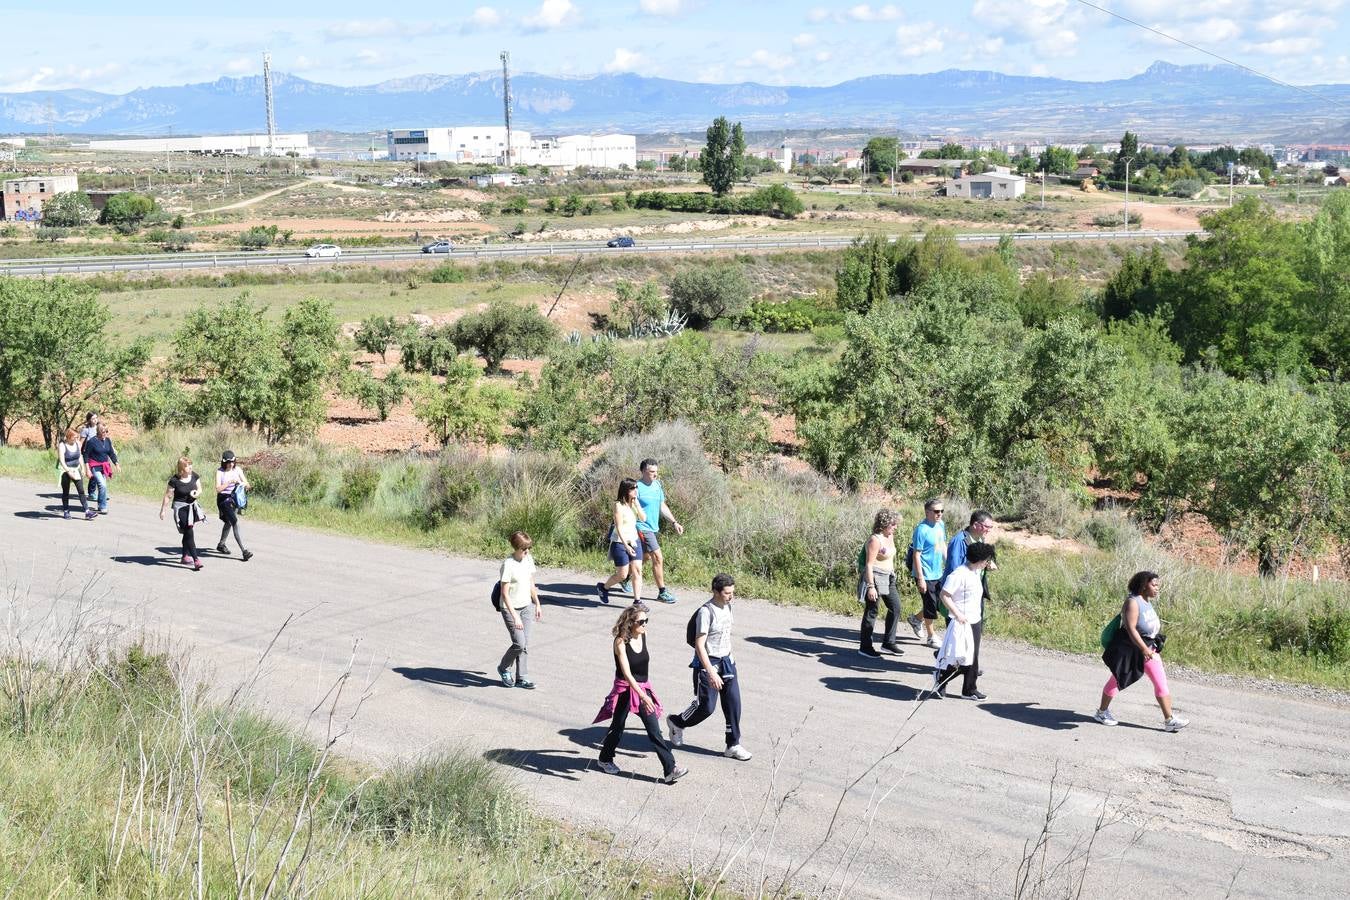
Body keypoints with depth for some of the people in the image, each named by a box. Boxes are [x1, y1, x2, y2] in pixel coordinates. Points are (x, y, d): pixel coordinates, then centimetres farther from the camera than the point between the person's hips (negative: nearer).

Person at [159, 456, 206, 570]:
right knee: (189, 533, -13)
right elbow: (168, 496, -8)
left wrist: (197, 493, -13)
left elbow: (200, 489, 10)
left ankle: (185, 556, 34)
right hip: (180, 508, -6)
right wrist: (163, 510, -2)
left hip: (192, 506, 6)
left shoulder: (194, 476, -1)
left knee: (187, 533, 18)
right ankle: (196, 560, -16)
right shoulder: (174, 481, -16)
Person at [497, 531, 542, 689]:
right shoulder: (508, 564, -21)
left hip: (525, 607, 7)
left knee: (525, 644, 6)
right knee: (519, 643, -10)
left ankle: (522, 678, 14)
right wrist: (515, 616, -25)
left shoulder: (529, 560, 1)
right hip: (510, 609, -7)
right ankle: (504, 668, 15)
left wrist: (537, 605, 16)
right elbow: (505, 593, -21)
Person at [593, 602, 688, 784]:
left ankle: (670, 770, -6)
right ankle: (605, 759, 37)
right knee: (617, 727, 12)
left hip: (643, 688, 5)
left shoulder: (643, 636, -1)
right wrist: (642, 696, -35)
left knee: (654, 730, -2)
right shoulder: (621, 642, -19)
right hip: (625, 689, -5)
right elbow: (627, 673, -26)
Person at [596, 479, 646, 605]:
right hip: (620, 542, -6)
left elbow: (643, 518, -5)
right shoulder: (619, 505, -15)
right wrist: (626, 545, -26)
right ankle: (603, 587, 26)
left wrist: (636, 503, -13)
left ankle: (637, 601, 1)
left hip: (634, 541, 6)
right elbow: (619, 528, -20)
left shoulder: (634, 503, 5)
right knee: (622, 574, 0)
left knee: (637, 570, -2)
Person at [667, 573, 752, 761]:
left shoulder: (727, 607, 4)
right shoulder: (706, 611, -21)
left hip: (727, 661, 7)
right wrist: (711, 673, -27)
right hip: (708, 663, -7)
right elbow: (699, 644, -23)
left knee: (733, 703, 4)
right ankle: (676, 722, 26)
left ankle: (733, 745, 14)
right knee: (706, 706, -1)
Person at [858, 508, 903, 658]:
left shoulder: (890, 536, 9)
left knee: (895, 607, 10)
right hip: (875, 578, -9)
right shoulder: (875, 540, -18)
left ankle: (888, 642, 20)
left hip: (888, 578, 9)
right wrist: (871, 586, -25)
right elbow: (869, 564, -21)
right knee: (871, 611, -2)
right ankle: (865, 647, 6)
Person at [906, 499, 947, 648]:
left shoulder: (941, 525, 4)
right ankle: (931, 637, 20)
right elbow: (917, 555, -19)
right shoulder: (922, 530, -20)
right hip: (926, 576, -8)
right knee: (931, 606, 3)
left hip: (938, 573, 8)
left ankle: (916, 619, 35)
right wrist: (920, 578, -20)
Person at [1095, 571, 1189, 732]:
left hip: (1148, 647, 8)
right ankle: (1101, 712, 28)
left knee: (1161, 682, 1)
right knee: (1116, 680, 10)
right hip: (1130, 649, -8)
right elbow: (1131, 629, -29)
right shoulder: (1132, 602, -22)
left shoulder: (1147, 601, 5)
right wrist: (1144, 649, -32)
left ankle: (1169, 720, 3)